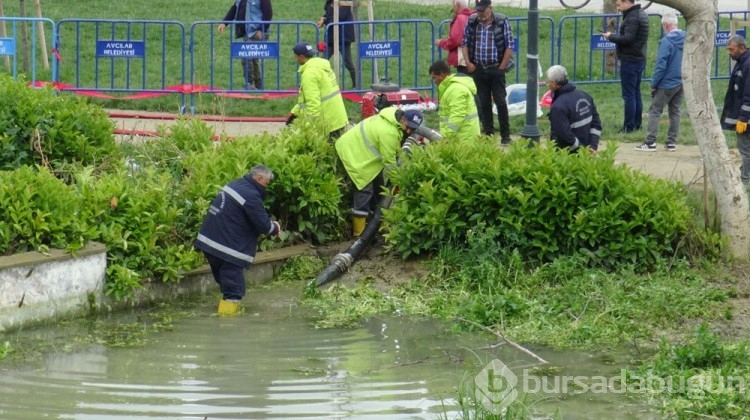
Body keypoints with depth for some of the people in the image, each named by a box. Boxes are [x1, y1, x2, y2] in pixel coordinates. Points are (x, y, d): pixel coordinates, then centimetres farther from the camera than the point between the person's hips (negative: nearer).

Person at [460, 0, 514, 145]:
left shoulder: (502, 22, -8)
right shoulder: (471, 22, 1)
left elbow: (509, 46, -5)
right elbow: (465, 43, 10)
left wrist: (501, 67, -7)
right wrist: (468, 63, -1)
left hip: (496, 69, -3)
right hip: (478, 69, 3)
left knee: (500, 102, -5)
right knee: (483, 103, 8)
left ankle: (505, 135, 0)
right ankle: (488, 133, 16)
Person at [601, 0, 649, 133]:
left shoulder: (632, 17, -18)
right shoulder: (641, 14, 14)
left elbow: (627, 38, -24)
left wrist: (611, 37, -12)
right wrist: (615, 36, 4)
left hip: (630, 61, -10)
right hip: (639, 59, 10)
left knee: (629, 95, -6)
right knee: (636, 93, 15)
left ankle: (629, 126, -5)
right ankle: (637, 124, 19)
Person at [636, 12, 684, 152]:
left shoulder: (667, 41, -18)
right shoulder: (687, 40, 3)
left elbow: (661, 65, -18)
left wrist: (654, 84, -9)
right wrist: (685, 77, 16)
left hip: (667, 83, -7)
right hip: (682, 83, 7)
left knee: (654, 112, 1)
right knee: (675, 112, 13)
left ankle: (650, 143, -3)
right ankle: (672, 142, 13)